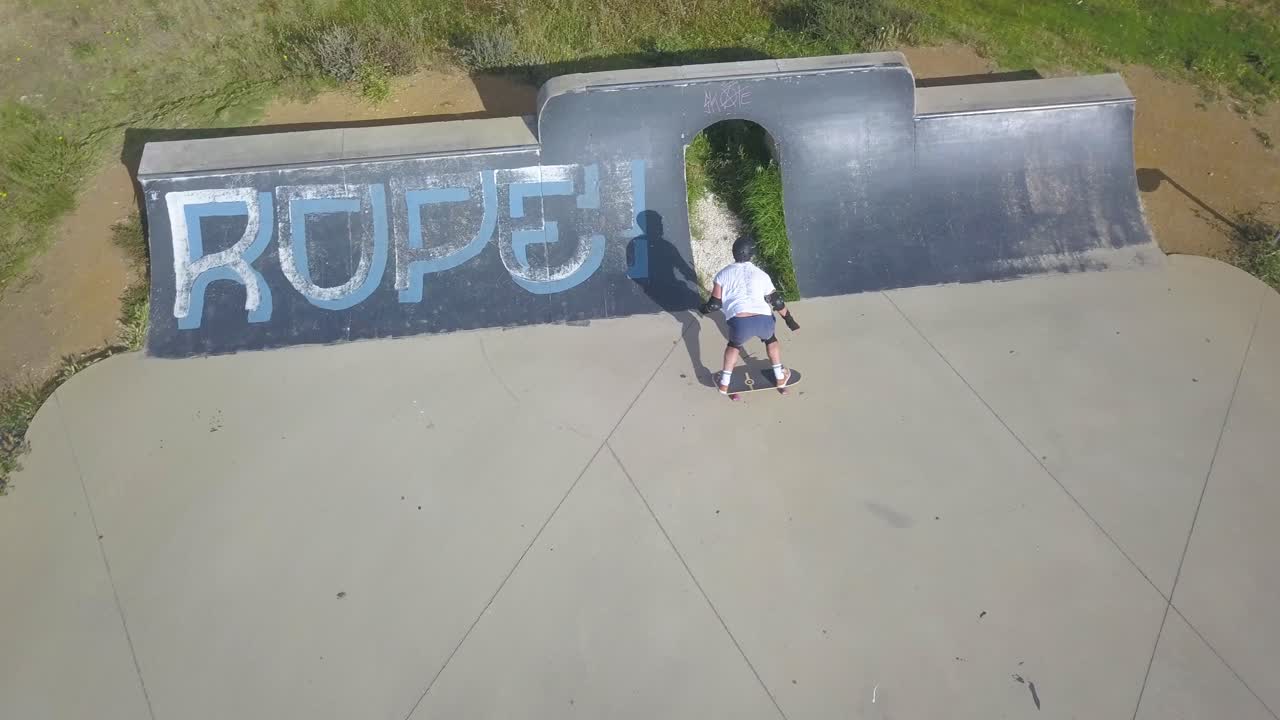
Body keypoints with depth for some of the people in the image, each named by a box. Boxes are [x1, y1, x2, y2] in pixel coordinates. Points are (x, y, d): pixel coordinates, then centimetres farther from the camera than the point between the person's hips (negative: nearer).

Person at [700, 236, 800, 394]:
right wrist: (789, 319, 32)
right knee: (770, 339, 35)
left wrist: (705, 309, 33)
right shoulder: (762, 275, 18)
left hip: (740, 323, -1)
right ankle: (780, 377, 39)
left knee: (734, 344, 32)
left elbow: (715, 304, 11)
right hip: (763, 321, 1)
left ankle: (724, 384, 33)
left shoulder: (723, 274, 14)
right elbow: (777, 301, 20)